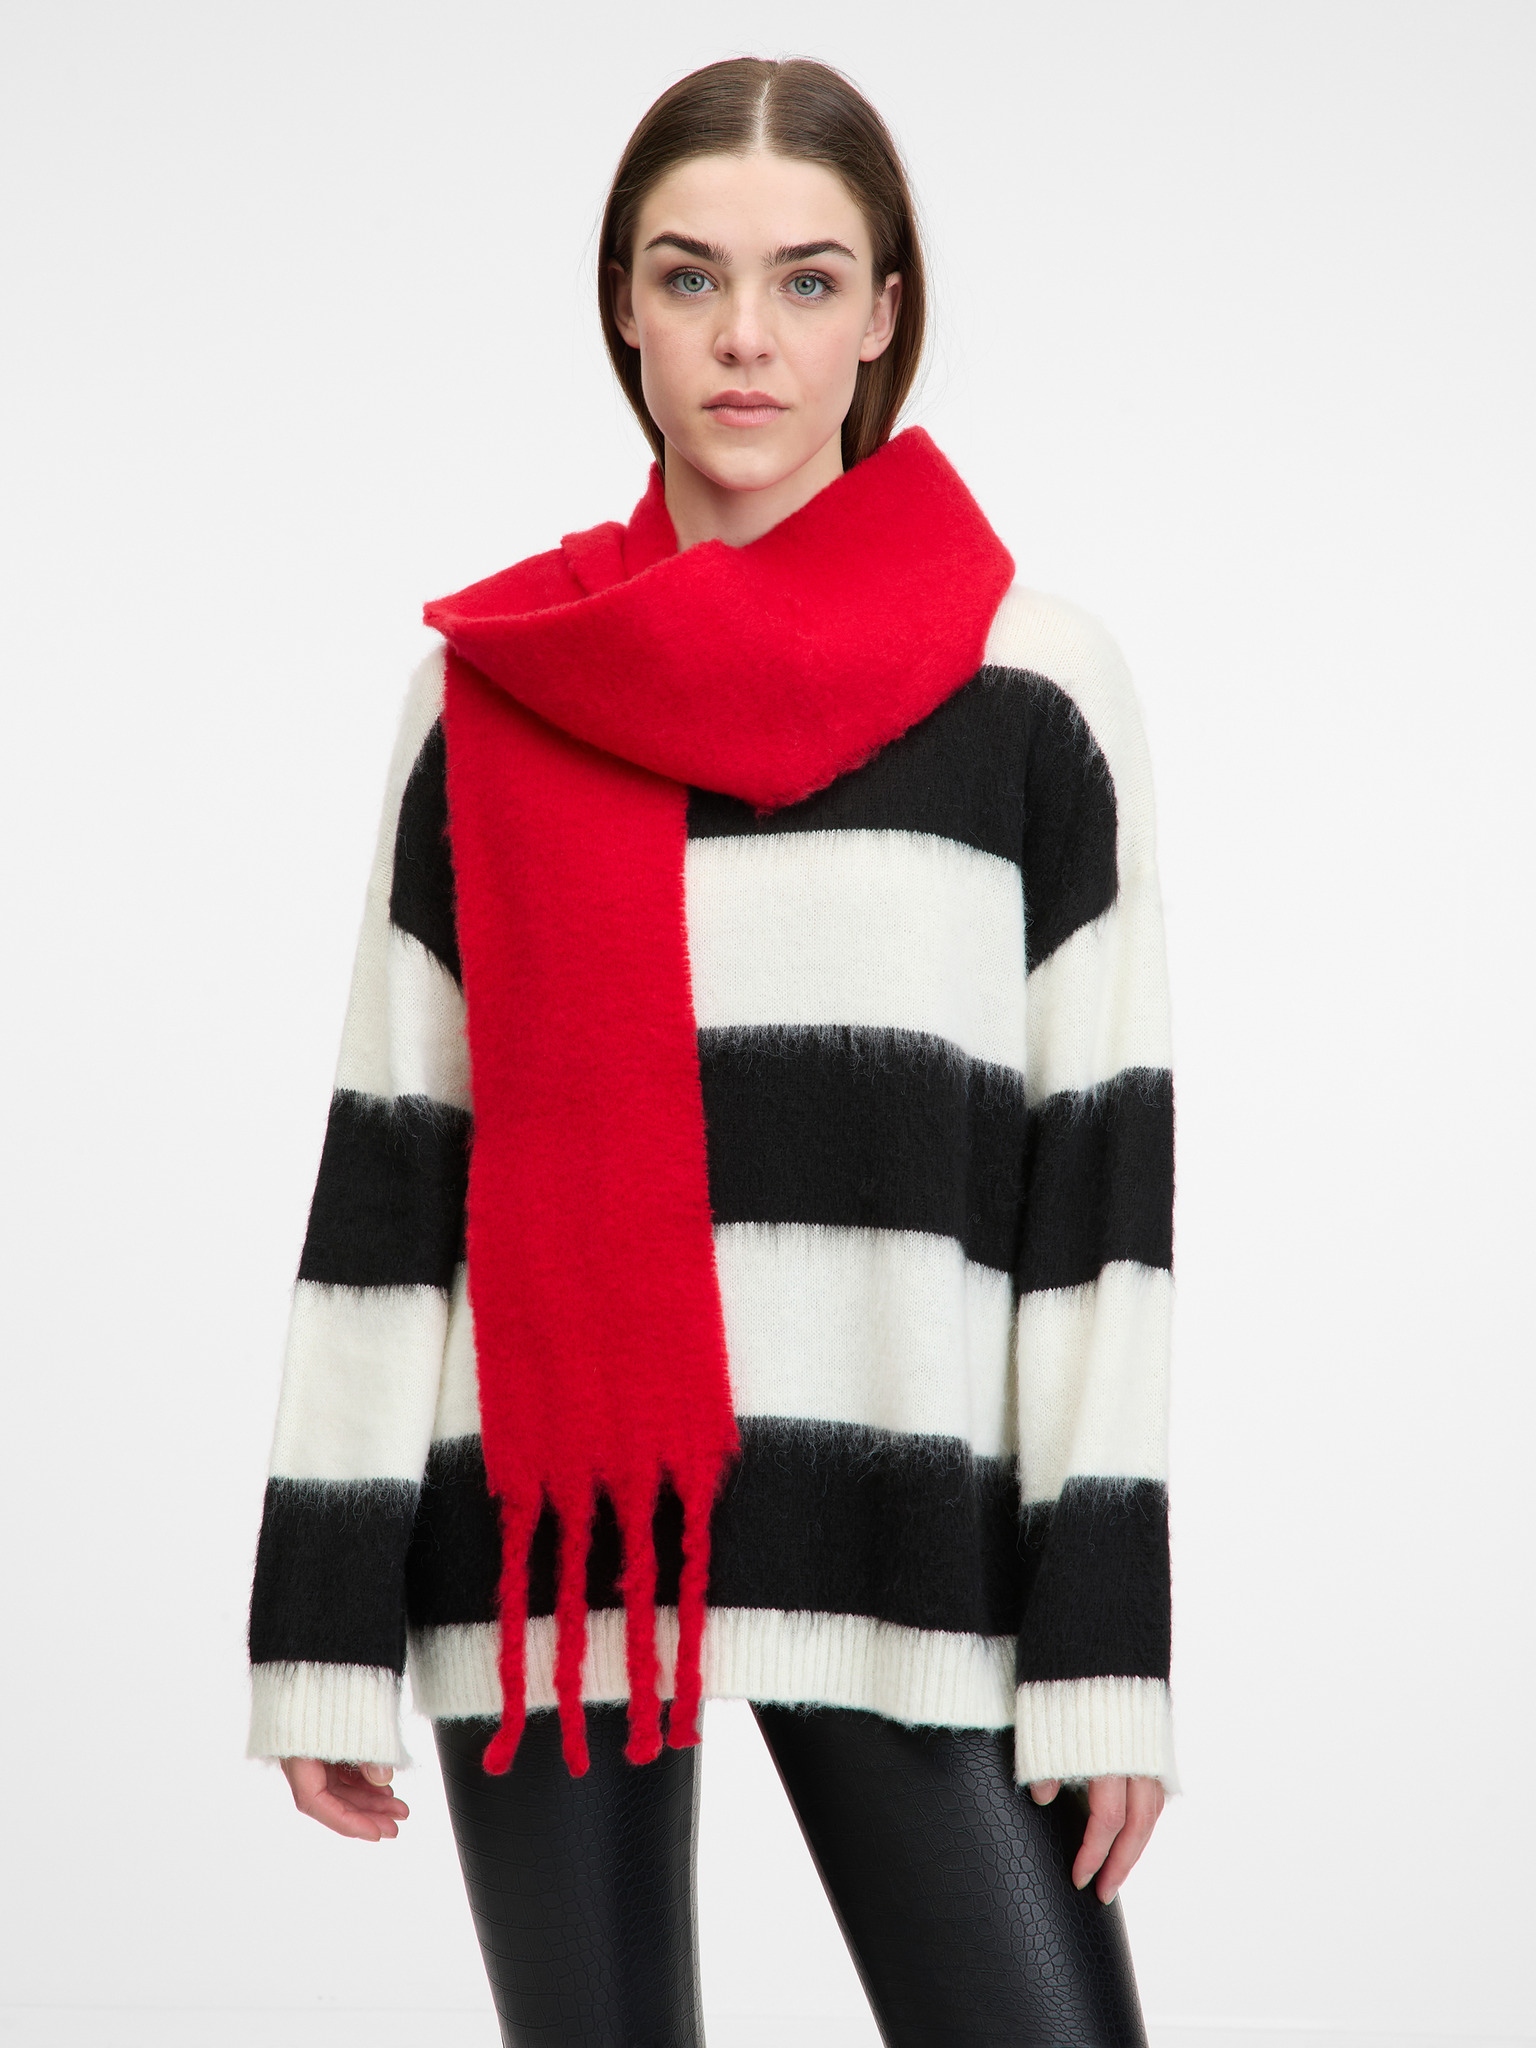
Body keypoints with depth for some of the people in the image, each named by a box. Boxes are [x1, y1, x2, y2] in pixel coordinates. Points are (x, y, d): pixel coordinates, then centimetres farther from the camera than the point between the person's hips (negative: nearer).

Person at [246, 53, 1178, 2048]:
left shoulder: (1039, 687, 4)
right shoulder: (492, 688, 8)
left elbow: (1105, 1176, 1)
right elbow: (390, 1154, 8)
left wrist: (1107, 1639, -4)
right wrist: (325, 1619, 4)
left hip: (901, 1530, -1)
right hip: (545, 1537, 1)